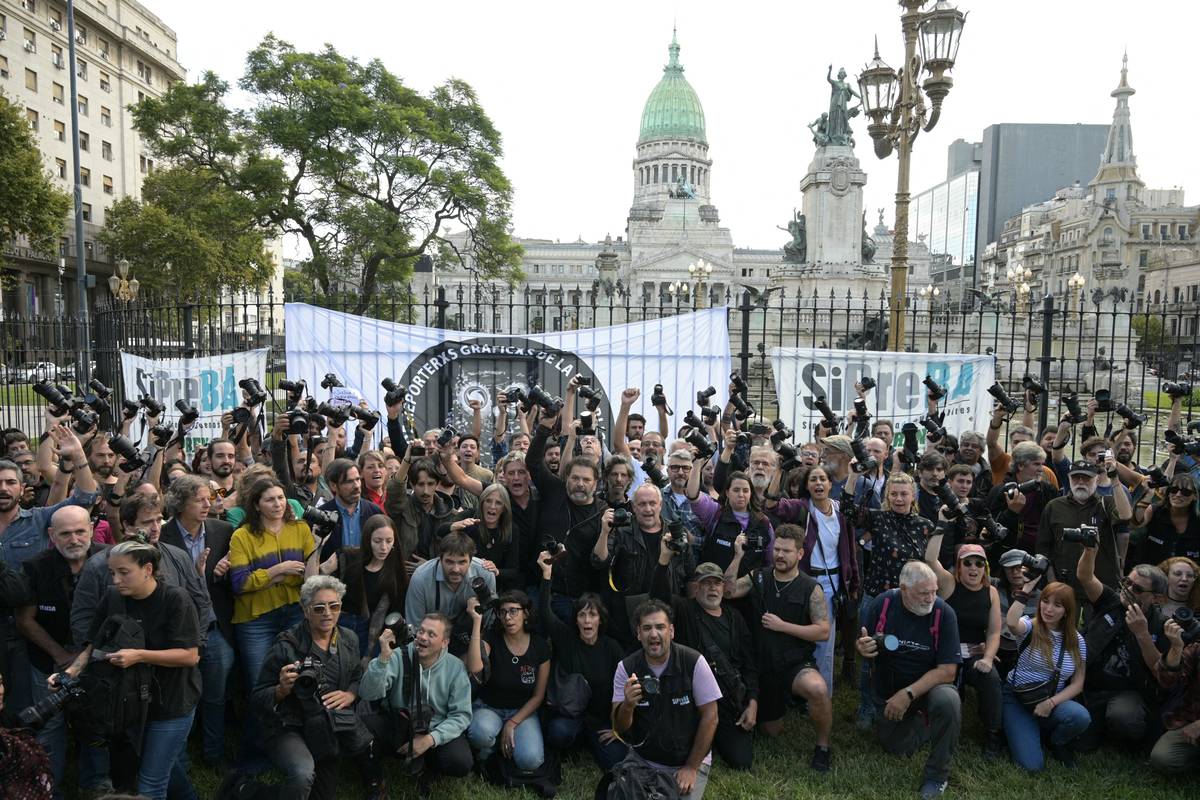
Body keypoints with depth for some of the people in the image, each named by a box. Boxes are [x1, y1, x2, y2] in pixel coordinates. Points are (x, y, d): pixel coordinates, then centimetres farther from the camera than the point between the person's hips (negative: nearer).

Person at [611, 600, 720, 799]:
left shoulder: (694, 662, -16)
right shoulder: (626, 668, -9)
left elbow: (710, 717, -10)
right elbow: (619, 728, -9)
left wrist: (691, 768, -9)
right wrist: (628, 705, -31)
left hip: (689, 759, -2)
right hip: (642, 758, 2)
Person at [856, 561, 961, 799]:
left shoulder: (943, 613, -21)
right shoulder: (883, 604, -15)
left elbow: (947, 671, -22)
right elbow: (861, 645, -1)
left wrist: (909, 694, -30)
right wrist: (863, 648, -25)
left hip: (929, 684, -2)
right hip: (888, 688, 3)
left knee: (948, 701, -34)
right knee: (896, 748, 6)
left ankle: (937, 775, -12)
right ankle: (921, 720, 38)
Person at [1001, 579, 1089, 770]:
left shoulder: (1077, 641, 1)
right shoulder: (1030, 627, -9)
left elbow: (1077, 684, 1)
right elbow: (1011, 623, -35)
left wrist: (1051, 702, -15)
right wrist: (1027, 588, -30)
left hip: (1052, 701, 3)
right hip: (1018, 698, -3)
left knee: (1081, 717, -32)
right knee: (1032, 765, -19)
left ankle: (1058, 743, 3)